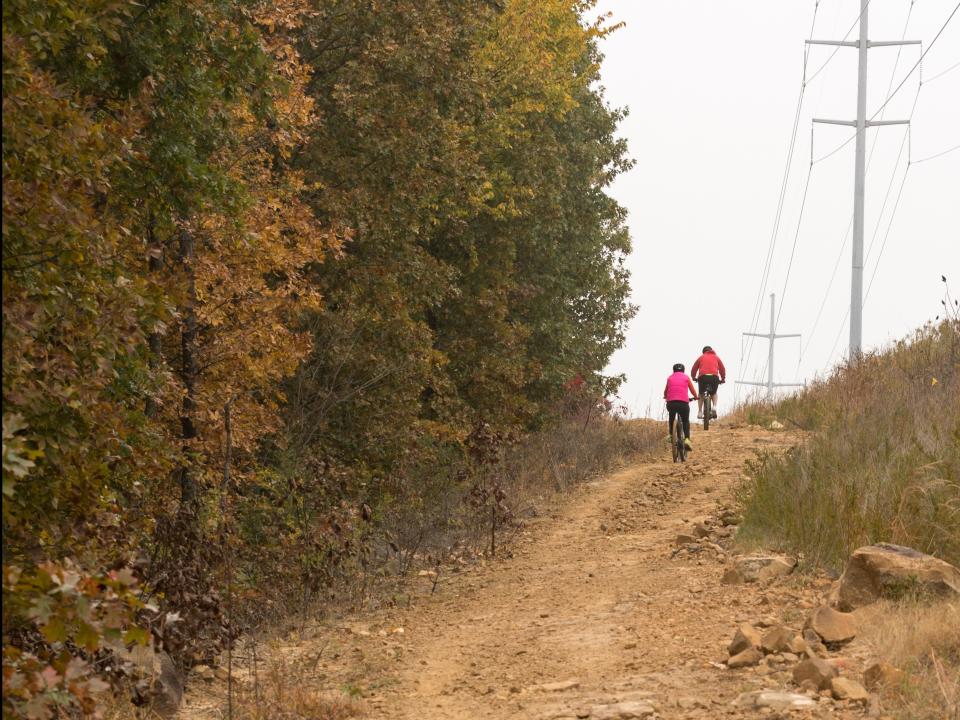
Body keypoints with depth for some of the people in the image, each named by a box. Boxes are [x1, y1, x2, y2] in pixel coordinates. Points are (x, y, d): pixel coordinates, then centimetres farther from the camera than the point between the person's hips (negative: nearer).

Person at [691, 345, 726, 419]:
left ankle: (700, 411, 9)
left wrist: (694, 377, 37)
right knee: (714, 393, 25)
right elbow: (722, 369, 20)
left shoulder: (701, 357, 21)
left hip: (703, 377, -1)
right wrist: (723, 379, 33)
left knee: (701, 394, 22)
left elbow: (694, 369, 20)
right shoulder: (716, 358, 23)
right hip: (714, 377, 1)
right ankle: (714, 407, -1)